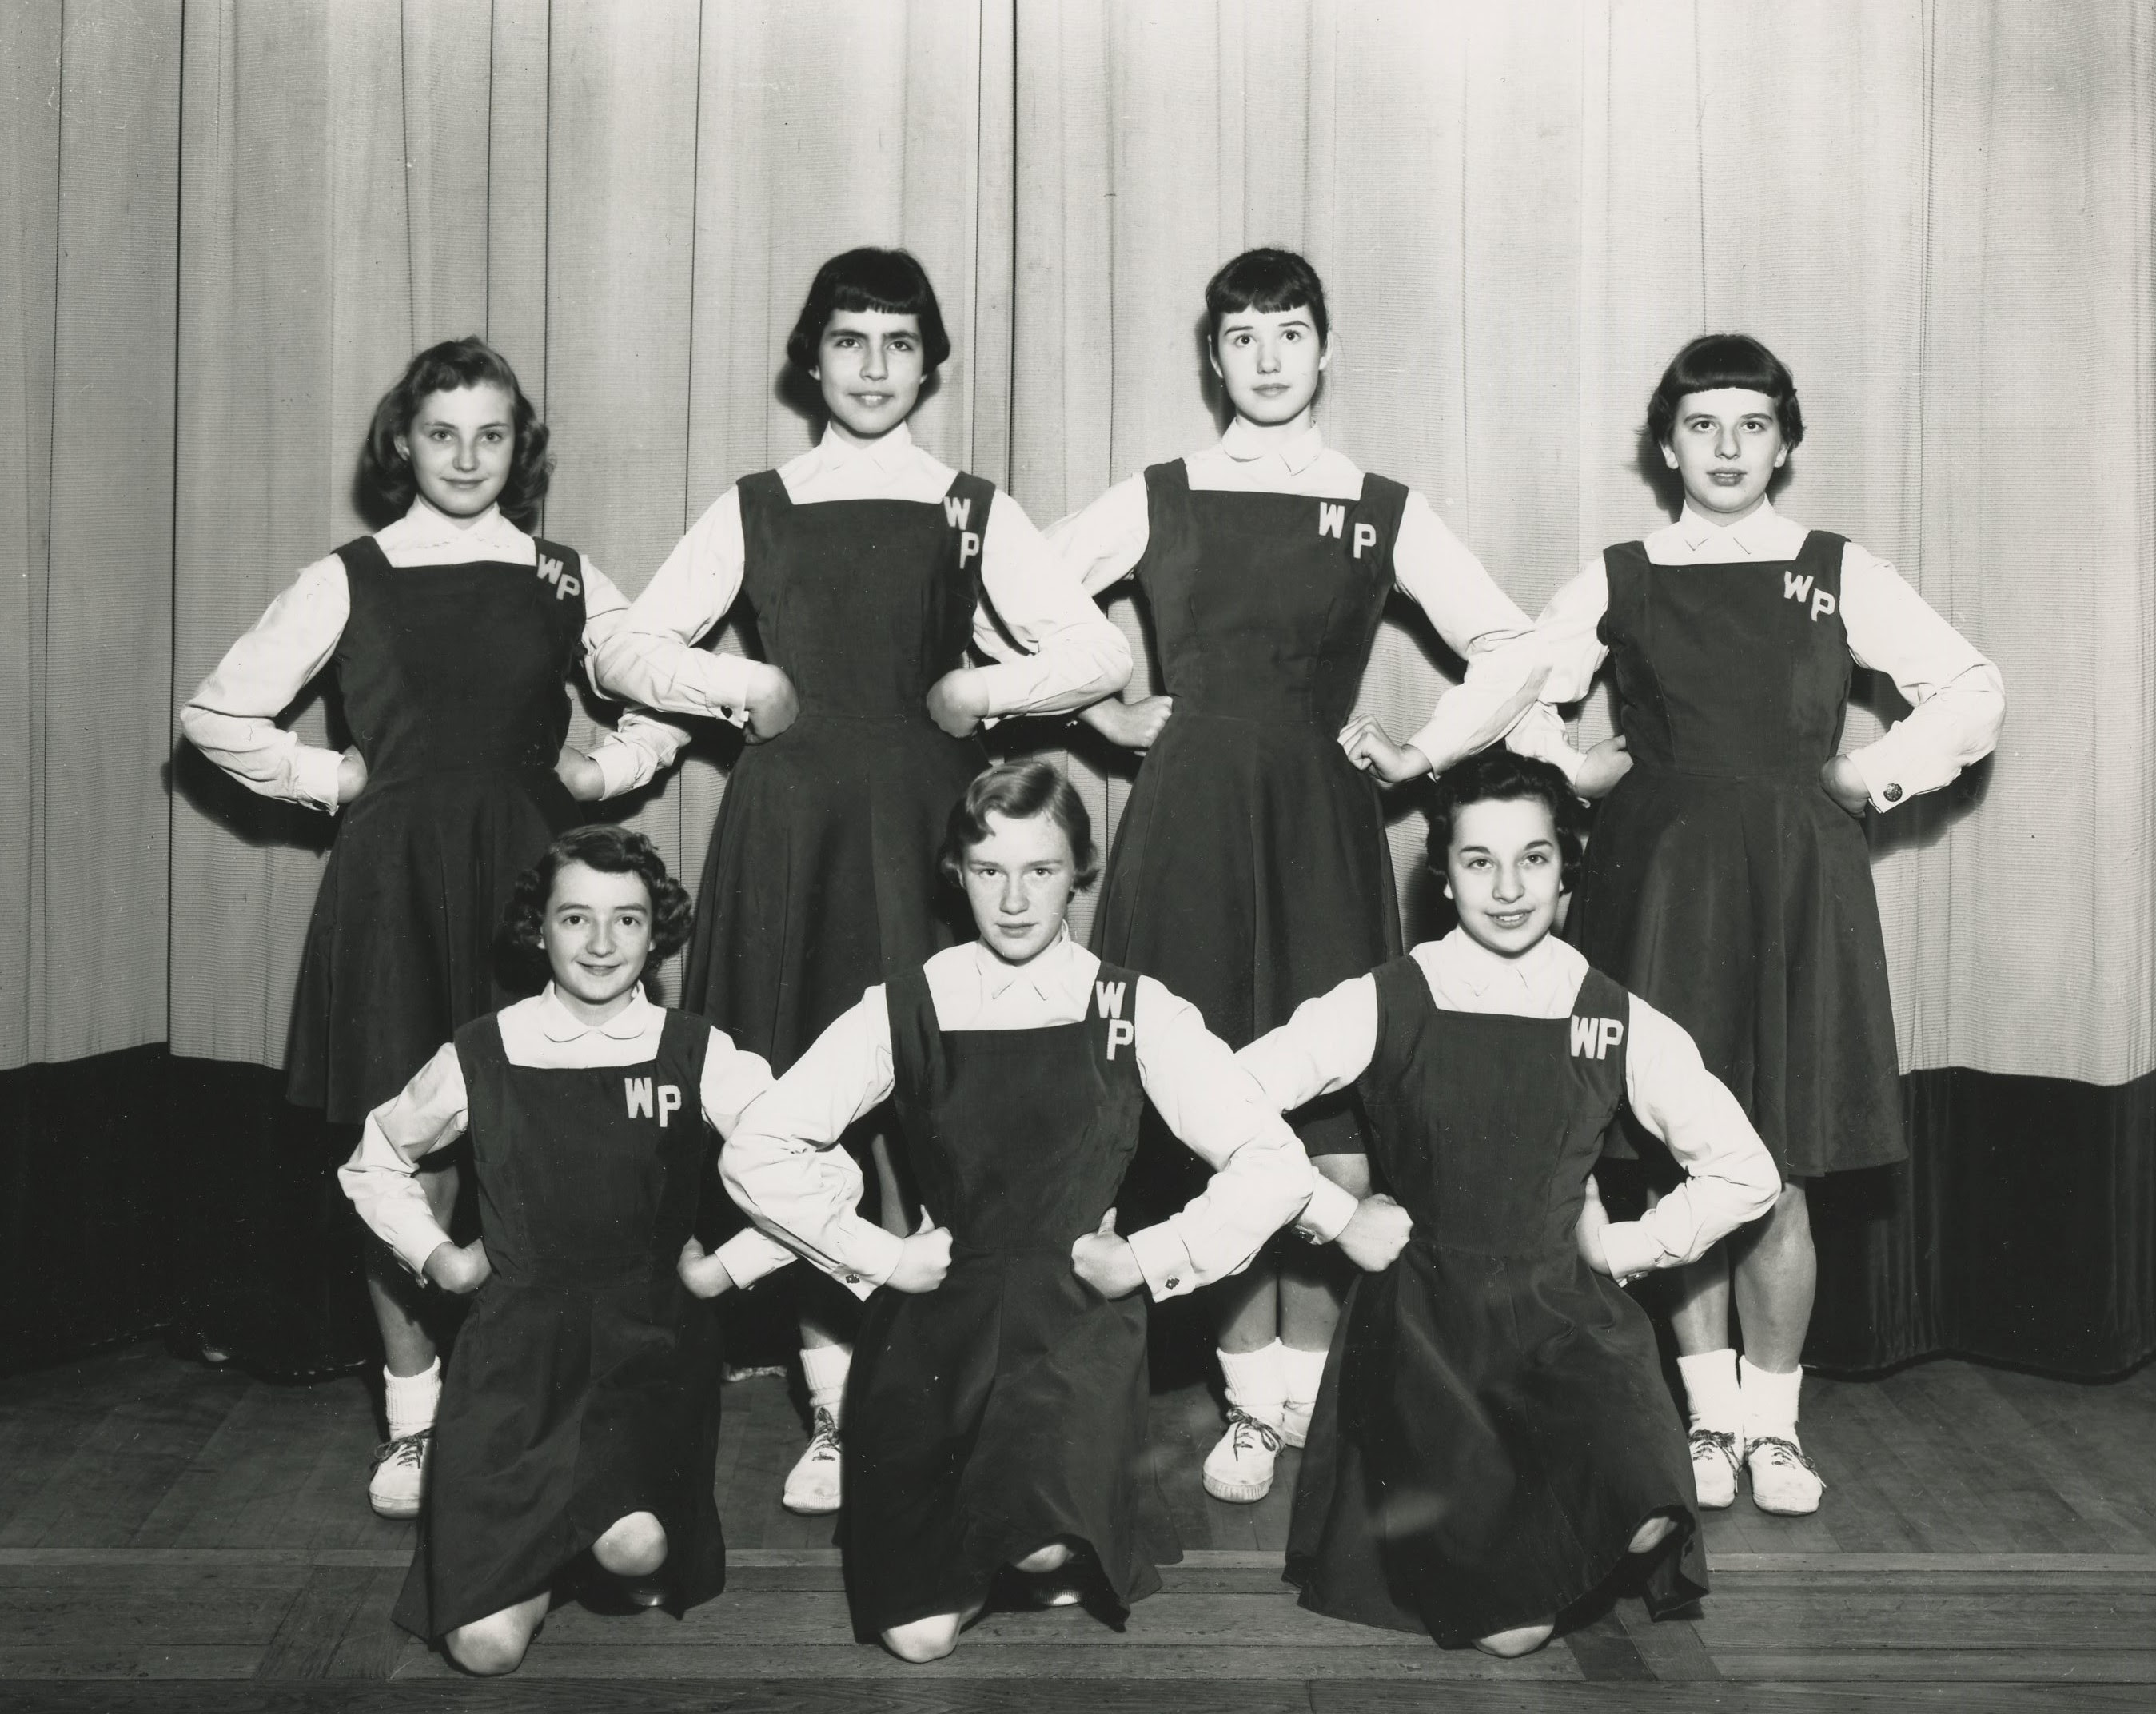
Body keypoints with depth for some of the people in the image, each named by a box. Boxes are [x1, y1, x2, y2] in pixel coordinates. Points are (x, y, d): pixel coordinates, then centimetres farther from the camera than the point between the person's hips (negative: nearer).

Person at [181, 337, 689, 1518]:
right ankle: (413, 1416, 13)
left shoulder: (563, 578, 8)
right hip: (392, 883, -1)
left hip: (527, 875, 1)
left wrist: (602, 770, 6)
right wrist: (328, 779, 2)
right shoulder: (349, 579, 4)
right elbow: (215, 715, 7)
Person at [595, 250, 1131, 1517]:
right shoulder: (756, 510, 11)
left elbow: (1102, 656, 4)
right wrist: (741, 687, -2)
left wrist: (976, 693, -5)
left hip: (922, 819, -1)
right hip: (788, 825, 1)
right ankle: (834, 1398, 9)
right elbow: (626, 649, 11)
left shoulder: (974, 512, 8)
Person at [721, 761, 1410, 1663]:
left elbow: (1272, 1161, -5)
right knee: (917, 1630, -2)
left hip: (1080, 1314, -1)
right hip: (937, 1319, 1)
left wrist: (1150, 1259, -8)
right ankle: (976, 1532, 31)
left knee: (1048, 1543, -27)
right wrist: (878, 1255, -4)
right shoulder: (904, 1008, -2)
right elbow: (756, 1151, -1)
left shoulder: (1136, 1012, -3)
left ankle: (1069, 1549, 10)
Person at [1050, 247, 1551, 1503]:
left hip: (1324, 823, 0)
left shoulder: (1384, 512, 10)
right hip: (1190, 820, 0)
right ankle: (1252, 1399, 9)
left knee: (1338, 1120, -8)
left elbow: (1512, 650, 13)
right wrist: (1116, 715, 9)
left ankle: (1304, 1391, 8)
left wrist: (1420, 754, 6)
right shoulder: (1158, 500, 9)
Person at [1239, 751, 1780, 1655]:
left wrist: (1623, 1244, 5)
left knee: (1644, 1513, -27)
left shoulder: (1619, 1023, 2)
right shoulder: (1384, 1005, -3)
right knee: (1506, 1625, -20)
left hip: (1567, 1310, 2)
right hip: (1422, 1313, -2)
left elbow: (1744, 1174, 11)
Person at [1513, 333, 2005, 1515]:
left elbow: (1975, 692, 10)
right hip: (1661, 878, 0)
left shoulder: (1839, 575, 8)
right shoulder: (1618, 582, 7)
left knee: (1781, 1175, -1)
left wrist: (1878, 773, 1)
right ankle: (1710, 1416, 16)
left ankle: (1773, 1423, 12)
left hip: (1799, 883, 0)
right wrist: (1575, 771, 0)